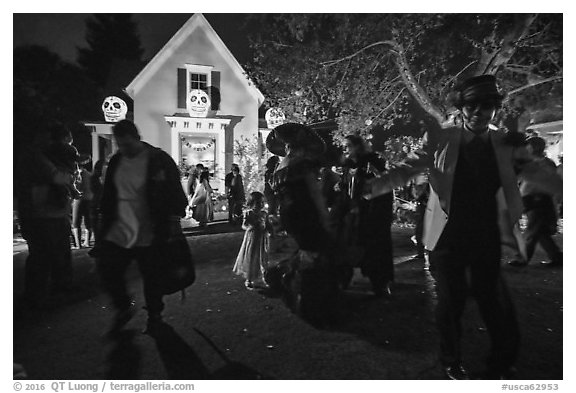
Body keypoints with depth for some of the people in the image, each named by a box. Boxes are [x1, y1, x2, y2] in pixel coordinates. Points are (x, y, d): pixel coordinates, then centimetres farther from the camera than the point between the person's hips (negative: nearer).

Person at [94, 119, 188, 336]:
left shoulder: (159, 160, -10)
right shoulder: (116, 161, 6)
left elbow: (176, 194, -9)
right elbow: (108, 195, 17)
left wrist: (172, 224, -11)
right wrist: (104, 219, 14)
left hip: (150, 235, -5)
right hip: (118, 230, 5)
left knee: (152, 278, 7)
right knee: (107, 269, 4)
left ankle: (154, 318, 31)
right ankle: (124, 308, 31)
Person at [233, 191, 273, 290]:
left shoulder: (264, 213, 1)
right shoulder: (249, 213, -9)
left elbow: (267, 224, 10)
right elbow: (243, 225, -8)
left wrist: (269, 229, -10)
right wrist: (248, 227, -27)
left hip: (262, 239, 3)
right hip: (252, 238, -3)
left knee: (263, 258, 12)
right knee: (250, 258, 4)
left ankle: (263, 276, 31)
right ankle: (248, 280, 19)